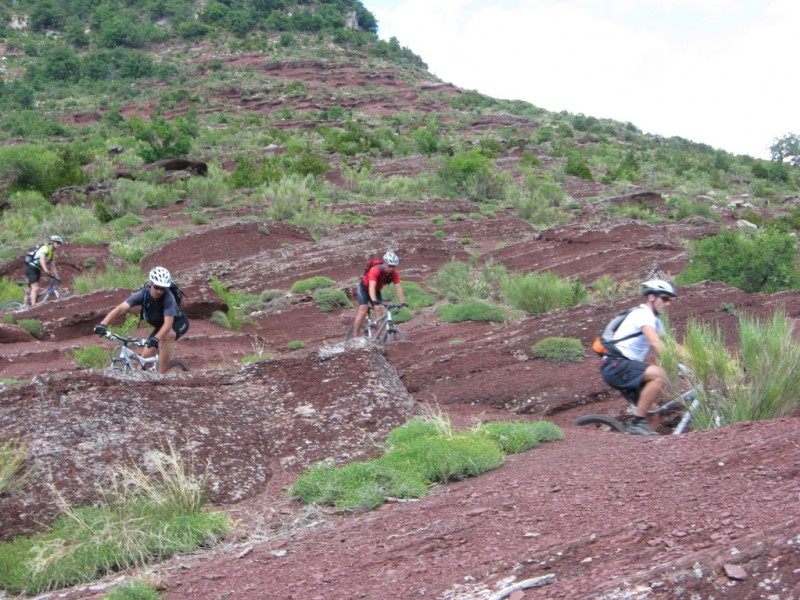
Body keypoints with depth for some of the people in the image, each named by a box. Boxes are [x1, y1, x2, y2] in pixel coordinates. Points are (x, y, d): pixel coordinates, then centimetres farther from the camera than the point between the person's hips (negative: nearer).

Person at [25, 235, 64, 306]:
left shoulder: (52, 253, 14)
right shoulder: (46, 247, -13)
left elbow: (52, 266, 20)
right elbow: (42, 259, -28)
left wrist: (57, 277, 18)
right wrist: (46, 270, -41)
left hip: (37, 269, 9)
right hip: (31, 267, -9)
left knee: (33, 288, 8)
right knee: (35, 288, -20)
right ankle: (33, 305, -28)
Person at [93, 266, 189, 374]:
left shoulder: (168, 297, -36)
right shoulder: (143, 294, -26)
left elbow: (168, 323, -45)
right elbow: (120, 308, -35)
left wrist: (156, 338, -63)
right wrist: (103, 324, -49)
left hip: (178, 322, -6)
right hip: (160, 325, 6)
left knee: (163, 339, -35)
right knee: (146, 357, -1)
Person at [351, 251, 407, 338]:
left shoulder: (394, 273, -23)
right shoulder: (375, 270, -38)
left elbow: (398, 287, -23)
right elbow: (372, 287, -47)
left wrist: (403, 302, -33)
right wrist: (374, 301, -60)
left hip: (376, 290, 5)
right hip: (364, 288, -5)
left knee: (380, 311, -13)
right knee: (363, 311, -16)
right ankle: (355, 336, -11)